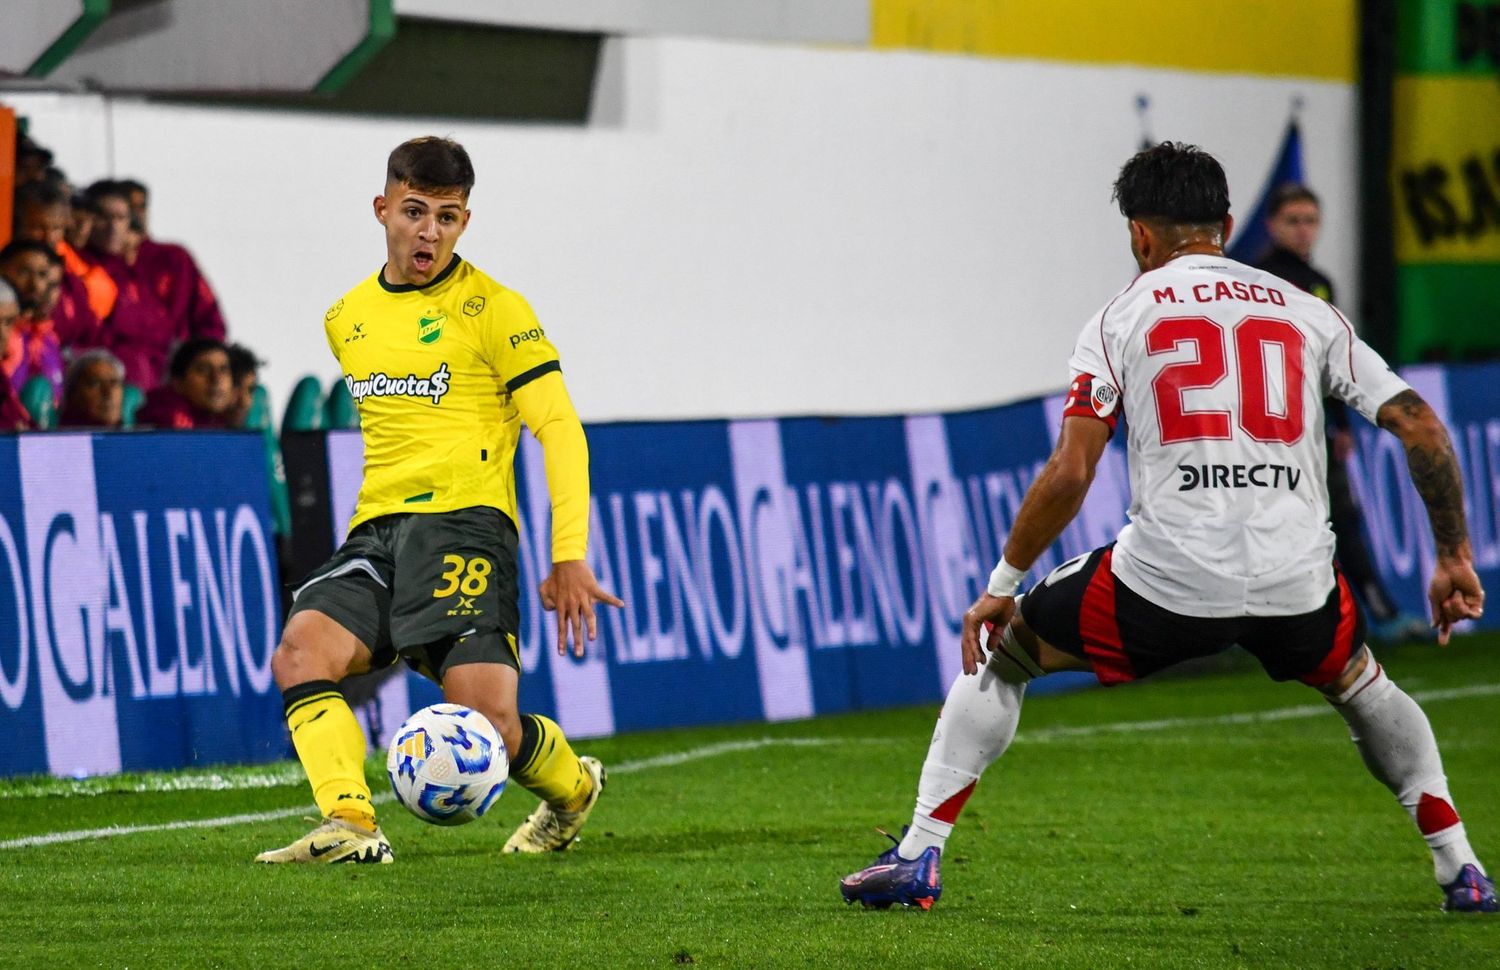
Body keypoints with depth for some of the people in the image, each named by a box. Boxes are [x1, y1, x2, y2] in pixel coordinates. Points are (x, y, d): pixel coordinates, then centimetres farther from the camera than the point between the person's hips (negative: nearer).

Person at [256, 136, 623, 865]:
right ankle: (349, 825, -33)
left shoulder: (493, 310, 0)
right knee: (300, 653, -24)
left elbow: (559, 429, -4)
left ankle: (571, 790, 17)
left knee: (488, 722, -16)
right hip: (376, 530, 5)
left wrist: (568, 557, -12)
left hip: (465, 523, -5)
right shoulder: (347, 319, 18)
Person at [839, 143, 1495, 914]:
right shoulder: (1309, 314, 15)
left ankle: (918, 858, 10)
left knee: (997, 653, 19)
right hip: (1296, 583, 3)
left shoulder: (1121, 319, 7)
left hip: (1168, 582, -3)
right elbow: (1420, 425, 10)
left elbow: (1069, 474, -3)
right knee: (1360, 683, 35)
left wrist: (1002, 585, 8)